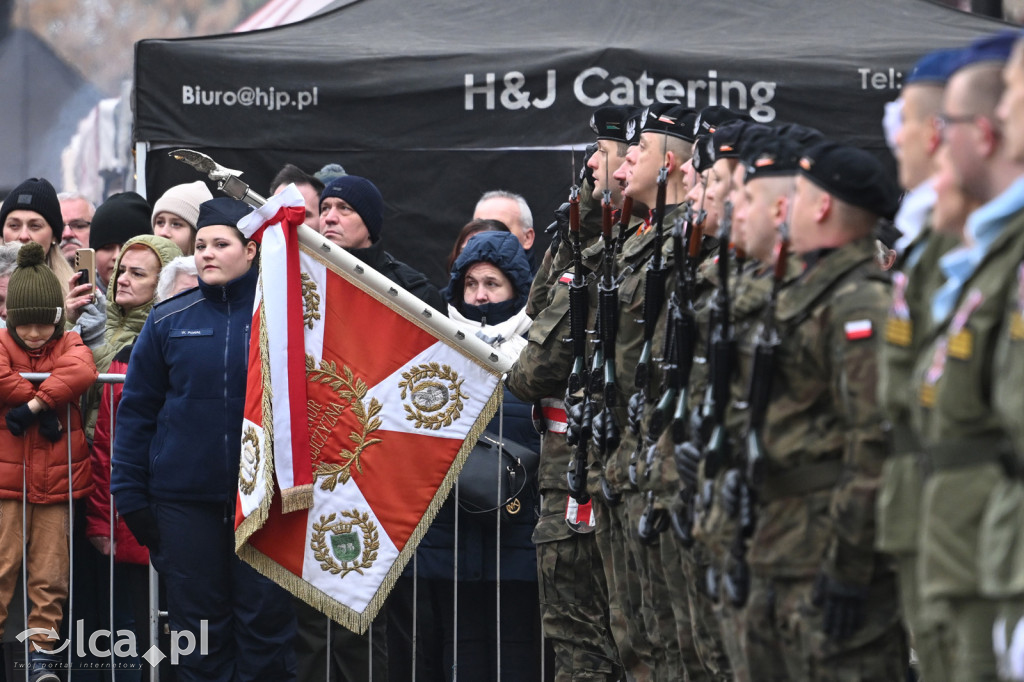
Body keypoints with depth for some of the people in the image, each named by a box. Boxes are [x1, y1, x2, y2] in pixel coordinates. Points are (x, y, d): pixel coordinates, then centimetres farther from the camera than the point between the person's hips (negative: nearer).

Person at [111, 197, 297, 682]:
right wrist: (130, 495, 1)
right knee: (199, 621, 6)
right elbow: (137, 410, 7)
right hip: (185, 498, 2)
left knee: (265, 619, 1)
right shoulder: (169, 321, 5)